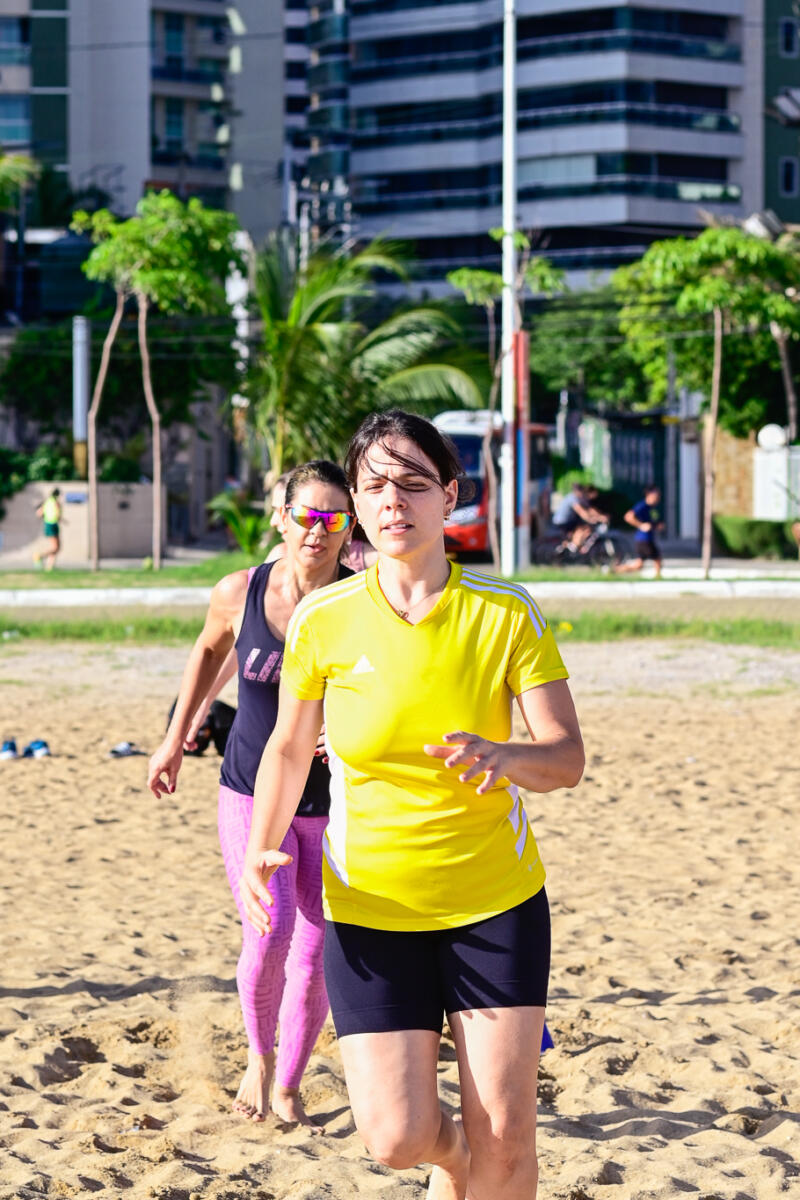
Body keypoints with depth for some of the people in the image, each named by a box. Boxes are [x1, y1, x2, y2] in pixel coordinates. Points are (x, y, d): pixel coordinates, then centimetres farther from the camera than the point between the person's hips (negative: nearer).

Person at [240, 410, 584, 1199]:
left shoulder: (506, 615, -7)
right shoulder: (323, 621, -5)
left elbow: (568, 757, -8)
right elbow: (288, 747, 9)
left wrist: (506, 756, -30)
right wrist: (262, 851, -5)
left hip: (497, 901, 0)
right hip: (369, 909, 0)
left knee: (505, 1136, -4)